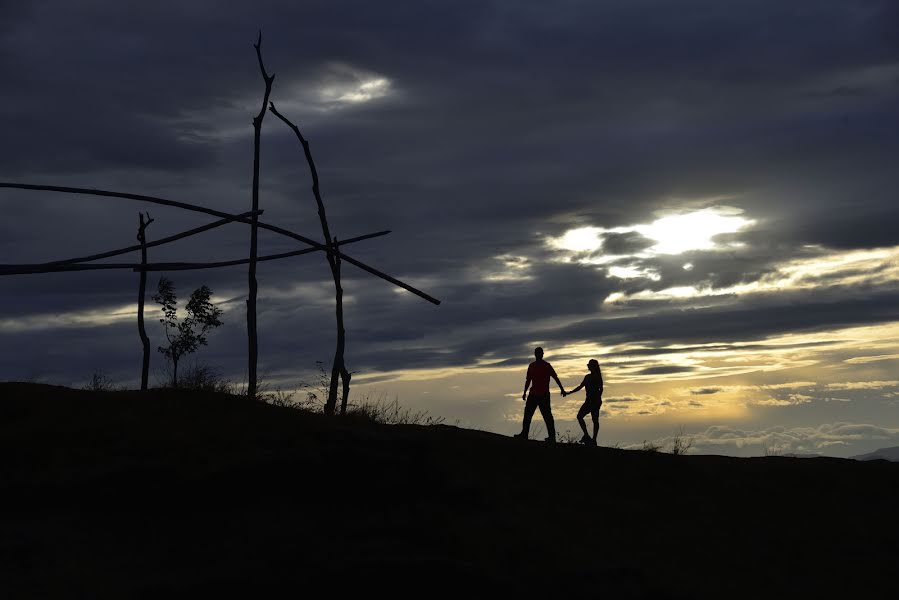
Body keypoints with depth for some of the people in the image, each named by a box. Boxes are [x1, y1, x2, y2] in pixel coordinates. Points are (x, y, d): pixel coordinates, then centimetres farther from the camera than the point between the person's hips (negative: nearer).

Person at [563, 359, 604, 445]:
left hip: (595, 400, -8)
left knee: (595, 420, -11)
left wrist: (598, 399, -24)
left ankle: (594, 439, -11)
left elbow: (600, 389, -12)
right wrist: (568, 393, 25)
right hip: (589, 401, 8)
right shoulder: (587, 377, 19)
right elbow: (580, 387, 26)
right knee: (579, 416, 2)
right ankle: (586, 436, 2)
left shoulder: (597, 376, -4)